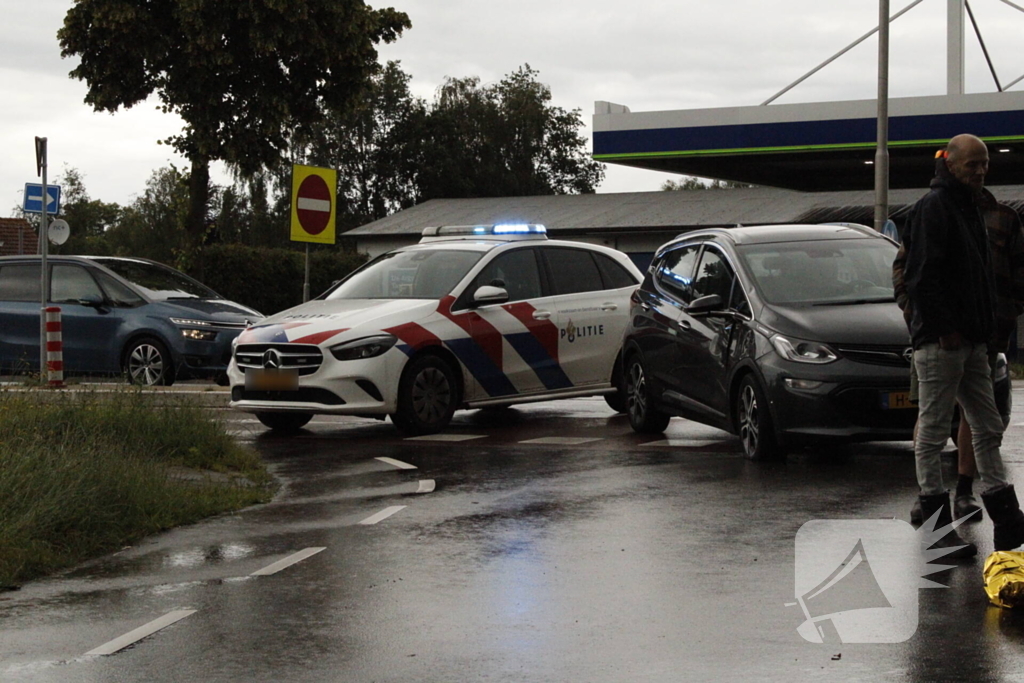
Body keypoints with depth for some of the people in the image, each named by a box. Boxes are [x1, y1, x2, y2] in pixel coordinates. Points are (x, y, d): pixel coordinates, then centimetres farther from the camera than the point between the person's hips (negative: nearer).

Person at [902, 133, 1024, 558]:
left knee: (988, 430, 11)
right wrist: (945, 328, -21)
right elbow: (921, 276, -19)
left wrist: (985, 327, 15)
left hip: (971, 341, 10)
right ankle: (938, 525, 2)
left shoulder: (970, 208, 18)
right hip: (940, 342, -10)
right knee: (933, 433, -2)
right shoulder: (933, 207, -11)